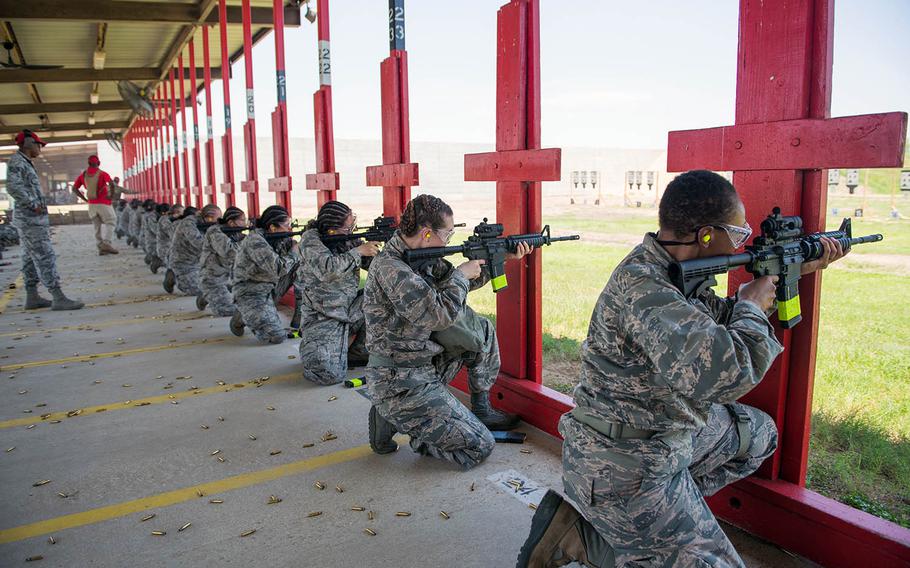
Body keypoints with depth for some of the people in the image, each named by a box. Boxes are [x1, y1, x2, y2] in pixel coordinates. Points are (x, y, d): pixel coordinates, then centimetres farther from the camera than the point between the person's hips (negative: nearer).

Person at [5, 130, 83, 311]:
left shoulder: (25, 163, 19)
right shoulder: (16, 160, -8)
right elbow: (13, 187, -21)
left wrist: (40, 208, 11)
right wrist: (33, 205, -17)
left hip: (31, 218, 10)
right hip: (30, 219, -10)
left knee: (31, 258, 11)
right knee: (45, 257, -12)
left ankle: (32, 297, 17)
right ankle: (58, 298, -14)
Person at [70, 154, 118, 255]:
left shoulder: (83, 175, 8)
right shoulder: (102, 174, -6)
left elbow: (74, 188, 8)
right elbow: (111, 183, -24)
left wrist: (85, 199, 10)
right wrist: (111, 195, -11)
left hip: (91, 204, 5)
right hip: (103, 204, -5)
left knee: (97, 226, 11)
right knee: (110, 222, 1)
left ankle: (101, 248, 7)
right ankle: (106, 243, -18)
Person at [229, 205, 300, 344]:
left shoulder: (280, 240, 1)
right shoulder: (255, 240, -22)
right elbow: (278, 269, -30)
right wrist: (294, 253, -15)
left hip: (268, 292, 8)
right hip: (249, 295, -8)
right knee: (278, 336, -14)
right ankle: (242, 318, 8)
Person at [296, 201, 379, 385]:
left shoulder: (349, 239, 1)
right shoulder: (311, 239, -13)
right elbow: (327, 270, -29)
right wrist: (359, 251, -24)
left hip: (350, 309, 6)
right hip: (322, 319, -6)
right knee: (330, 375, -22)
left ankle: (357, 353, 5)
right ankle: (310, 347, 14)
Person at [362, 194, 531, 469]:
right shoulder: (389, 268, -26)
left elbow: (458, 283, 18)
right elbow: (440, 314, -30)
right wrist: (462, 275, -13)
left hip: (426, 365, 9)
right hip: (399, 386, -9)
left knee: (482, 330, 14)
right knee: (479, 447, -7)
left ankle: (481, 409, 24)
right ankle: (394, 420, 3)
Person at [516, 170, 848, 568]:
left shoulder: (673, 271, 1)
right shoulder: (641, 286, -30)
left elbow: (720, 322, 16)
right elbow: (728, 371, -39)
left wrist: (791, 272, 12)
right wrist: (752, 304, -19)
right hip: (620, 470, -10)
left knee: (758, 434, 24)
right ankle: (579, 531, 0)